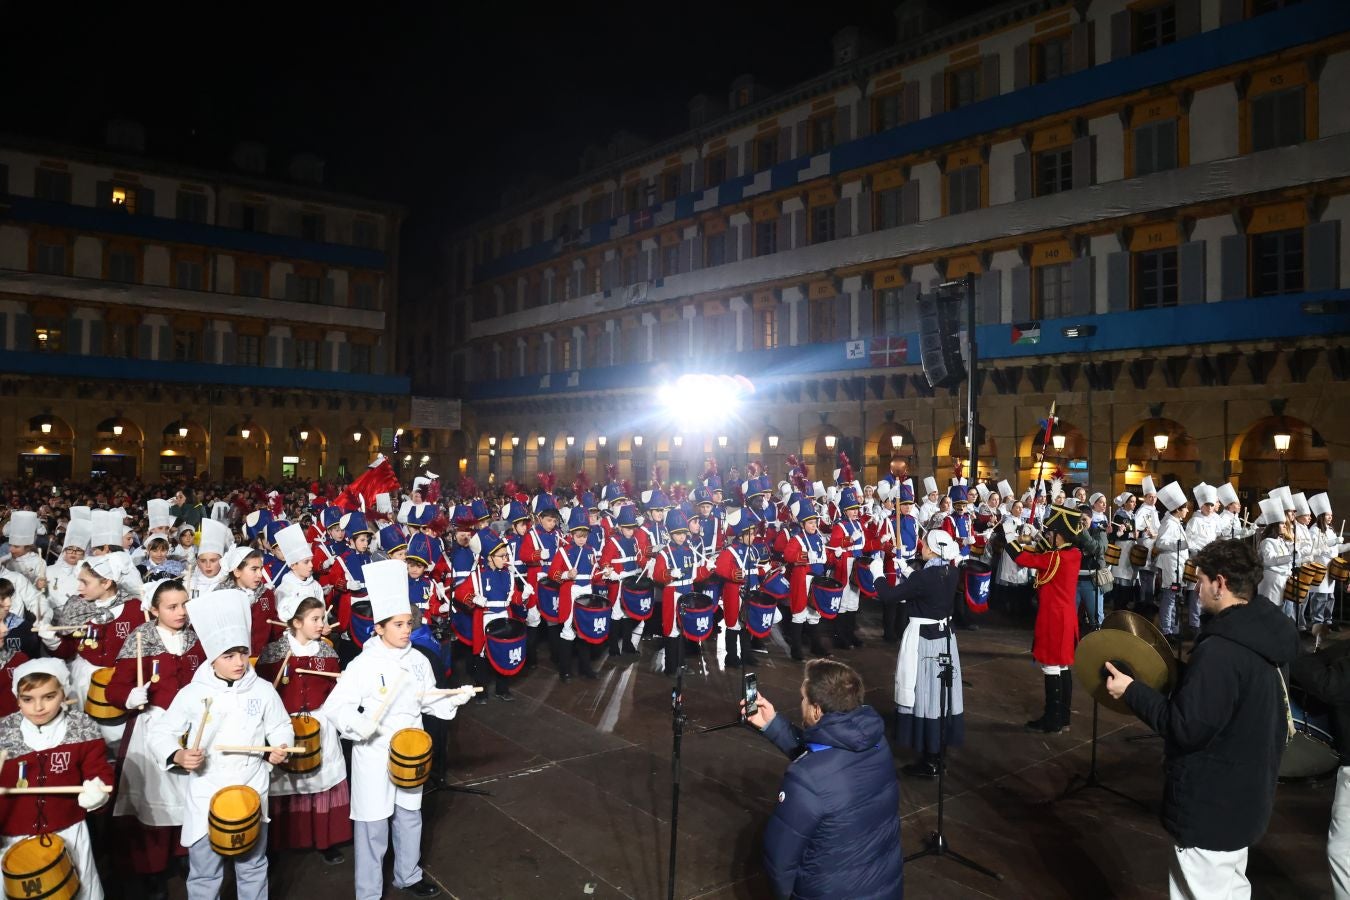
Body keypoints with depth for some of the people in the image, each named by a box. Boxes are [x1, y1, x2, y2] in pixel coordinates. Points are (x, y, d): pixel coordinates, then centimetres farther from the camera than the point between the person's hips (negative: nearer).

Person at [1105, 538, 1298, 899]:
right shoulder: (1263, 638, 3)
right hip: (1243, 796, 10)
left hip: (1211, 806, -10)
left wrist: (1131, 690, -18)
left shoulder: (1220, 650, -28)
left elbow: (1186, 728, -26)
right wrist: (1181, 686, 14)